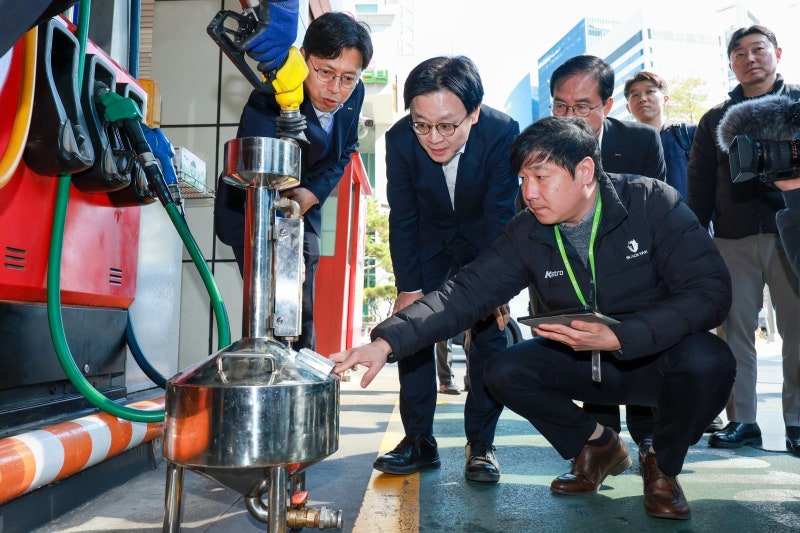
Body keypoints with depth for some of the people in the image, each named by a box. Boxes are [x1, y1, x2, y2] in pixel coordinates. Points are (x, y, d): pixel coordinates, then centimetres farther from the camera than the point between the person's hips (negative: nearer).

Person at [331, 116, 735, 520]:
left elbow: (710, 291, -24)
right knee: (504, 372, -16)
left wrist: (616, 336, -36)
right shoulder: (528, 232, -10)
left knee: (707, 360, -33)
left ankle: (663, 465, 0)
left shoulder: (652, 203, -19)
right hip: (585, 362, 3)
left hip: (664, 359, -2)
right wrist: (387, 342, -30)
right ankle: (597, 446, 11)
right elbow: (466, 292, -16)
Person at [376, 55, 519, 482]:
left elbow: (500, 216, -24)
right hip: (429, 239, 2)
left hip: (484, 238, -1)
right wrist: (409, 287, -18)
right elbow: (402, 218, -16)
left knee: (490, 331, -7)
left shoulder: (502, 133, -30)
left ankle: (480, 444, 5)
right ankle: (419, 439, 4)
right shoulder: (399, 139, -25)